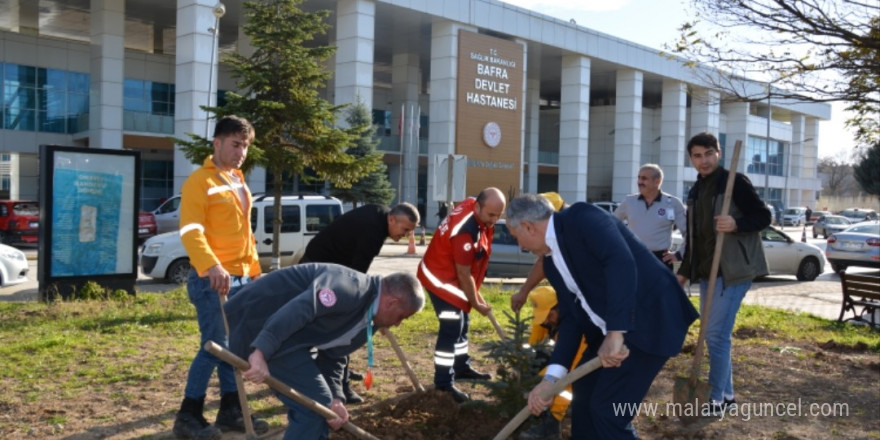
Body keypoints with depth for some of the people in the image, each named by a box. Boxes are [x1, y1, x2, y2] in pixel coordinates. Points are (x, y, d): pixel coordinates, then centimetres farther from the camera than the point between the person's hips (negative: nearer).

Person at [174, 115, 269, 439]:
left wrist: (254, 271, 20)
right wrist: (212, 267, -33)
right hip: (213, 280, -8)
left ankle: (230, 411, 21)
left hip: (241, 278, 8)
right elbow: (191, 231, -21)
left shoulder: (238, 182, 16)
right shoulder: (200, 181, -10)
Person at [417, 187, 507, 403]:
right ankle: (444, 383, -5)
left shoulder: (475, 207, -7)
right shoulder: (465, 232, -35)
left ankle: (461, 367, 35)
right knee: (451, 328, -11)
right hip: (441, 278, -10)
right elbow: (464, 275, -25)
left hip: (453, 275, 10)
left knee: (462, 323, 19)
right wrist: (477, 303, -12)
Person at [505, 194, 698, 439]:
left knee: (608, 407, -9)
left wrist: (615, 333, -36)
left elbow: (621, 262, -31)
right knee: (584, 387, 19)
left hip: (651, 319, -10)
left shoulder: (582, 218, -17)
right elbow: (571, 316, 7)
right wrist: (552, 376, -4)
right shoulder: (551, 262, 10)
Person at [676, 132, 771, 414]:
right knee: (713, 334, 12)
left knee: (716, 334, -9)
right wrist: (685, 271, 19)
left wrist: (736, 224, -28)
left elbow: (763, 216, -10)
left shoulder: (735, 182, -9)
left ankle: (716, 399, 2)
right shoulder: (695, 192, 14)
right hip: (707, 272, 8)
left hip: (732, 271, -8)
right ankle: (727, 394, 23)